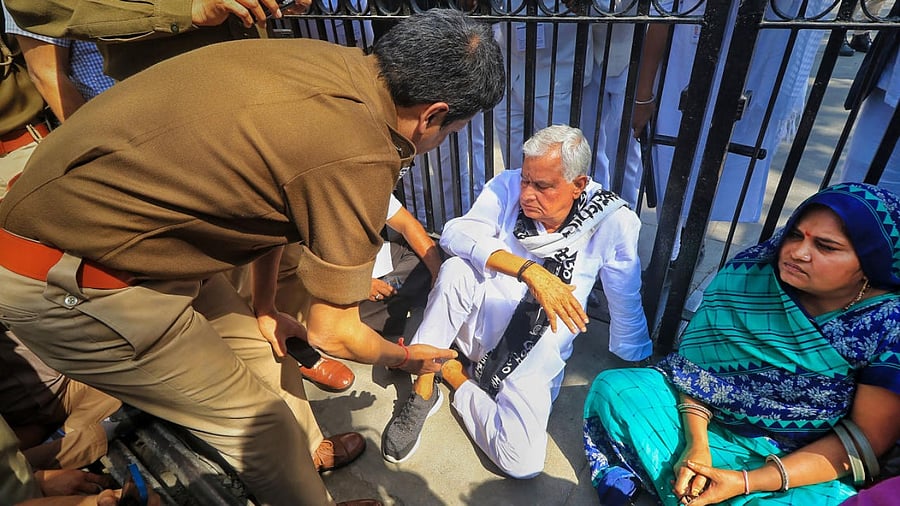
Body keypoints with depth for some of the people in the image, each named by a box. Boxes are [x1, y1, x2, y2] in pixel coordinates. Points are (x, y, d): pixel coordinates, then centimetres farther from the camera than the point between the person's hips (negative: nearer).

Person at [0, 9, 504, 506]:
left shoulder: (334, 61, -3)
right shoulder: (360, 158, -28)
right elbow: (332, 332, -15)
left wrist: (264, 307, 18)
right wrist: (403, 357, 6)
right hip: (67, 282, -8)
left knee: (264, 350, 18)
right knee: (255, 418, 3)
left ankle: (310, 452, 44)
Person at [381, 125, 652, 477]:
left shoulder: (612, 221, -13)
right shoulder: (507, 187, -10)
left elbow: (626, 303, -2)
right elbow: (455, 234, -26)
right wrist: (530, 270, -36)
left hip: (536, 354, 0)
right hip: (483, 321, 1)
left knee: (524, 464, -20)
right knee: (457, 268, -31)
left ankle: (455, 372, 3)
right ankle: (423, 388, -13)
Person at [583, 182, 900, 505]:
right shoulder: (746, 276, -10)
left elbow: (867, 439, -13)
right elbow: (695, 364, -8)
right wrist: (696, 444, -22)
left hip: (812, 474, 0)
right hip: (707, 426, 1)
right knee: (614, 386, -16)